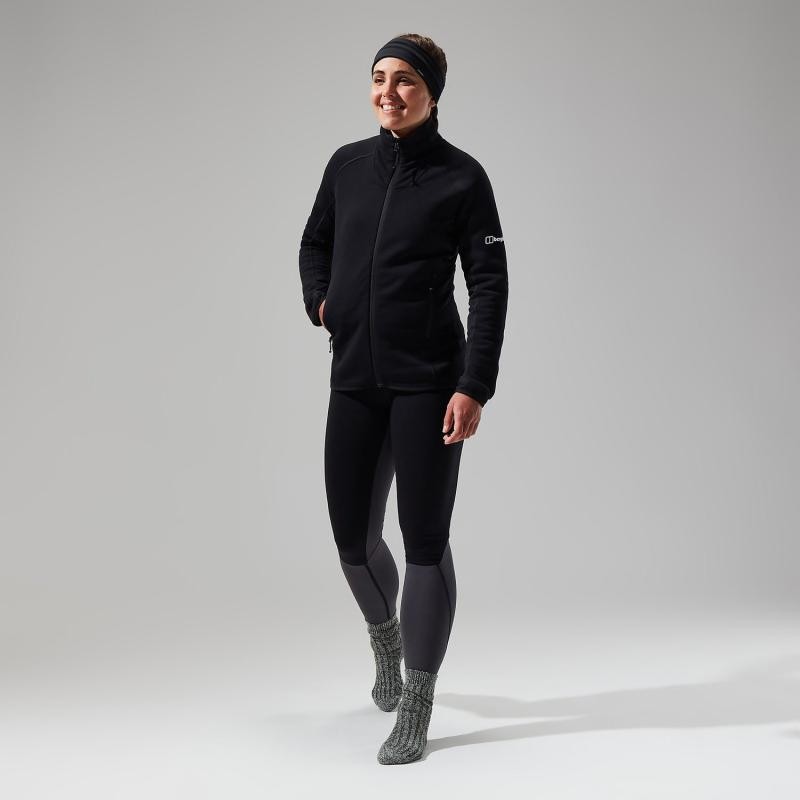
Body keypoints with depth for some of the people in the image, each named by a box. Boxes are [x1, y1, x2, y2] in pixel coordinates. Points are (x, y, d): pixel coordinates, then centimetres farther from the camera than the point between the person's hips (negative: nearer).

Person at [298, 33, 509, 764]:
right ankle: (385, 638, 41)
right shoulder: (347, 164, 8)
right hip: (354, 380, 4)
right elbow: (315, 243, 25)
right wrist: (320, 301, 5)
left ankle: (415, 709, 10)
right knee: (352, 538, 8)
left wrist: (474, 387, -15)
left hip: (428, 384, -4)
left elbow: (490, 285, -7)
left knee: (425, 541, -2)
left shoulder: (461, 177, -4)